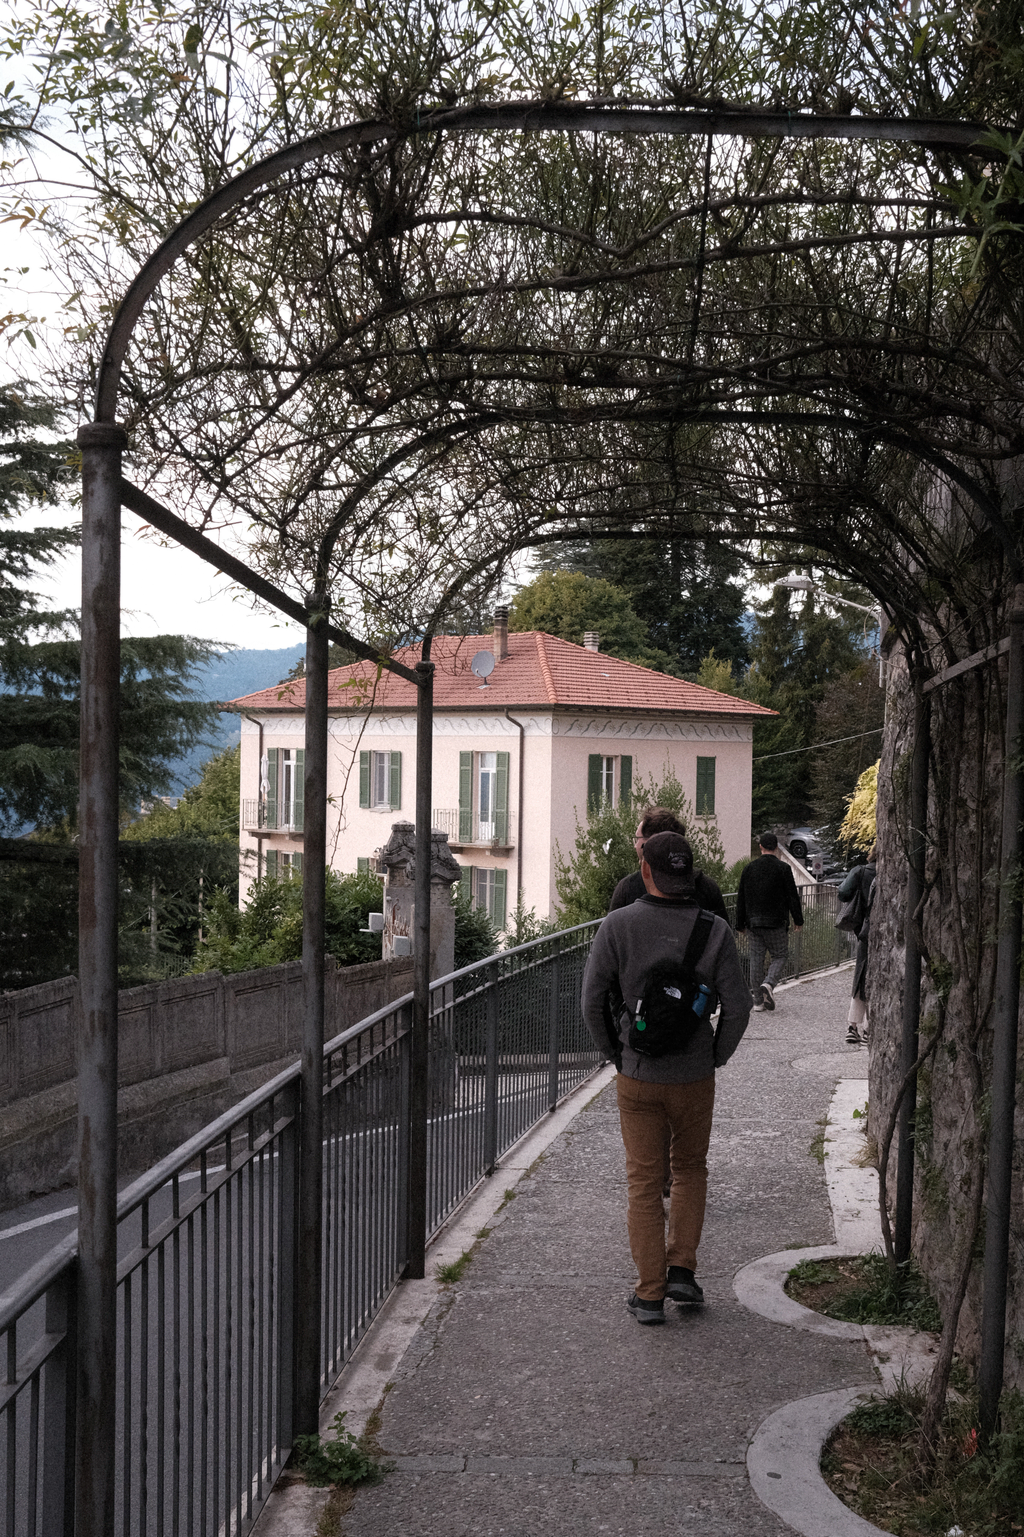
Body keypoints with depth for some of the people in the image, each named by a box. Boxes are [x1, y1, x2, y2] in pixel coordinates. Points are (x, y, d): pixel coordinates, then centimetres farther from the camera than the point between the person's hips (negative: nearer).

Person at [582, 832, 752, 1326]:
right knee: (690, 1169, 22)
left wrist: (614, 1054, 7)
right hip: (694, 1076, 1)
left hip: (637, 1076, -1)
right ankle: (682, 1270, 14)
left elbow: (593, 1000, -8)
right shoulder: (714, 930, -9)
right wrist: (715, 1058, 9)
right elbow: (737, 1006, -7)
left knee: (644, 1181, 9)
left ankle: (649, 1294, 10)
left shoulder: (619, 925, -11)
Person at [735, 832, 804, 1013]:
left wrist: (740, 924, 14)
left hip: (754, 922, 4)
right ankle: (768, 984, -17)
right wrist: (798, 920, 5)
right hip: (776, 923, -3)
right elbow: (793, 896, -5)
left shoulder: (749, 868, 6)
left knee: (756, 959, 8)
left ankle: (758, 1001, 7)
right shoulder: (782, 868, -6)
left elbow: (741, 899, 9)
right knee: (780, 956, 8)